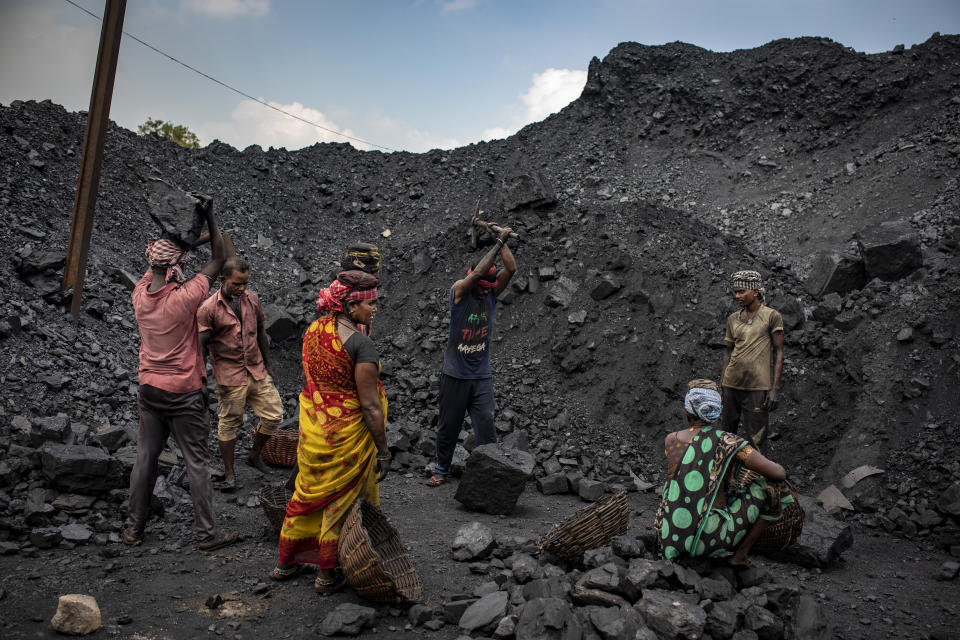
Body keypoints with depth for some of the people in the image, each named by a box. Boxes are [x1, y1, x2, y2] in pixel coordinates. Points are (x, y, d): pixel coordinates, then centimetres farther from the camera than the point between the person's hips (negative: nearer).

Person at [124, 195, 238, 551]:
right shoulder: (184, 298, -19)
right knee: (197, 463, 3)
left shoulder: (140, 294, -3)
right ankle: (207, 534, 11)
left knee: (145, 458, 15)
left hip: (149, 389, 6)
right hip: (184, 393, -6)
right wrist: (210, 217, -6)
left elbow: (155, 264, 18)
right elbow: (218, 260, -9)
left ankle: (133, 529, 26)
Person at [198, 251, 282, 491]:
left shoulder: (252, 299, 3)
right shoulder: (208, 309, -12)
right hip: (230, 377, -5)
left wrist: (267, 366, 15)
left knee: (274, 415, 5)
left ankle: (255, 455, 29)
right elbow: (201, 347, -9)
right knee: (229, 423, 5)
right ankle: (229, 473, 20)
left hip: (257, 372, 5)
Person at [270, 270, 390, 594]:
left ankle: (286, 562, 39)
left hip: (312, 426, 7)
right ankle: (327, 575, 27)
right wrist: (383, 452, -13)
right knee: (340, 500, 11)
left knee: (307, 493, 23)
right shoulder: (361, 343, -23)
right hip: (347, 432, -7)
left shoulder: (313, 329, 0)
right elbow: (370, 406, -21)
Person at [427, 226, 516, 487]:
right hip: (454, 375, -2)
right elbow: (478, 272, -25)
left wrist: (503, 242, -11)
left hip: (481, 376, 3)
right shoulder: (459, 292, -9)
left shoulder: (492, 294, 2)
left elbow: (511, 269, -10)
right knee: (448, 426, 9)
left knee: (486, 427, -3)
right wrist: (499, 243, -20)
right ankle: (441, 470, 25)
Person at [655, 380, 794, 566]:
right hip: (708, 541, -5)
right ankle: (740, 554, 10)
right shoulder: (726, 442, -9)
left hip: (667, 537, 5)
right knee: (773, 487, 7)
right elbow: (779, 473, -10)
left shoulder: (670, 440, 4)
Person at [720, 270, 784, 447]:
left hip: (757, 387, -4)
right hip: (731, 385, 4)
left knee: (756, 438, -1)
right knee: (728, 431, 8)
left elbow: (778, 352, -2)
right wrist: (721, 385, 9)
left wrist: (775, 388, -8)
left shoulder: (772, 316, -2)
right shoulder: (733, 319, 10)